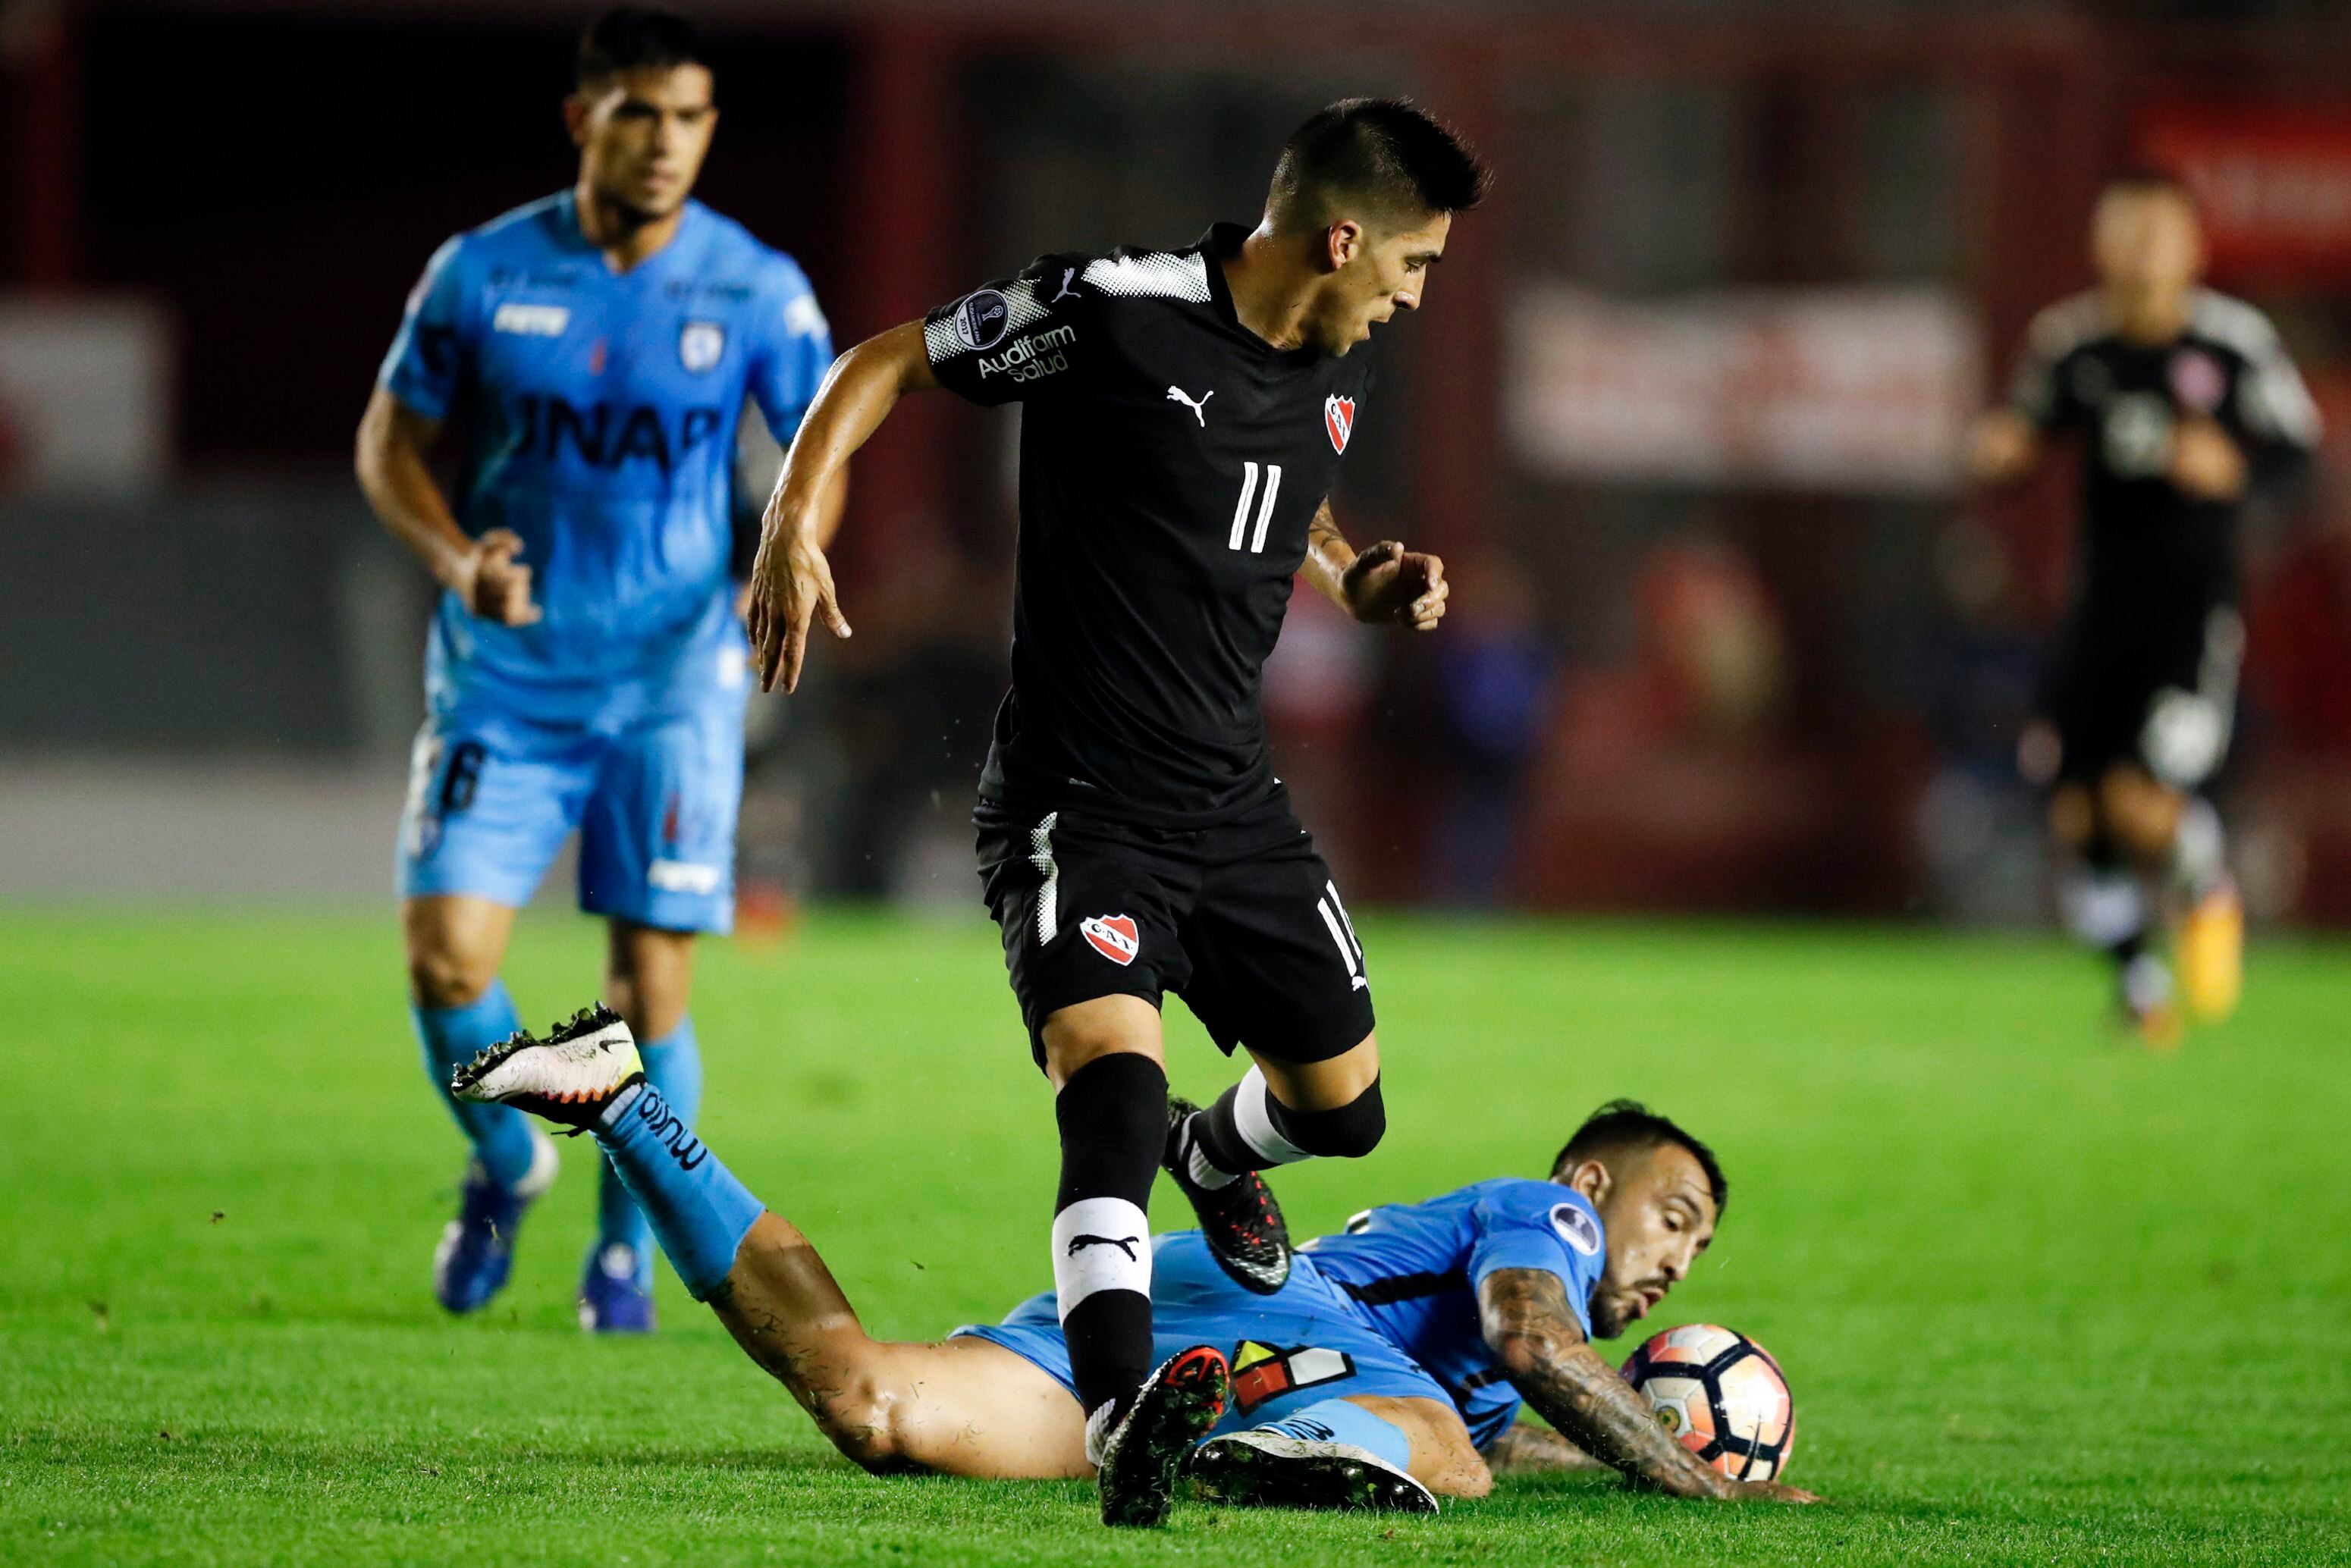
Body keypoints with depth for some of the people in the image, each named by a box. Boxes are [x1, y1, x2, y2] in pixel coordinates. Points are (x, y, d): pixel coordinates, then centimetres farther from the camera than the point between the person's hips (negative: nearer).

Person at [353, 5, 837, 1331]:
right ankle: (507, 1162, 21)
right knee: (447, 958, -10)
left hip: (674, 676, -1)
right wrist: (456, 557, -13)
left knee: (651, 989, -4)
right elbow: (393, 437, 6)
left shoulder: (759, 290, -4)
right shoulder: (484, 274, -3)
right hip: (504, 675, 1)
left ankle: (626, 1252, 18)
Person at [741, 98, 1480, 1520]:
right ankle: (1124, 1427, -35)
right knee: (1116, 1080, -29)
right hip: (1077, 803, -7)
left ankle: (1216, 1154, 52)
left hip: (1234, 802, 7)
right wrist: (796, 525, -20)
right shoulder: (1112, 311, -17)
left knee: (1343, 1106, 15)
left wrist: (1361, 585, 7)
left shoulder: (1338, 377, 7)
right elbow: (887, 365, -7)